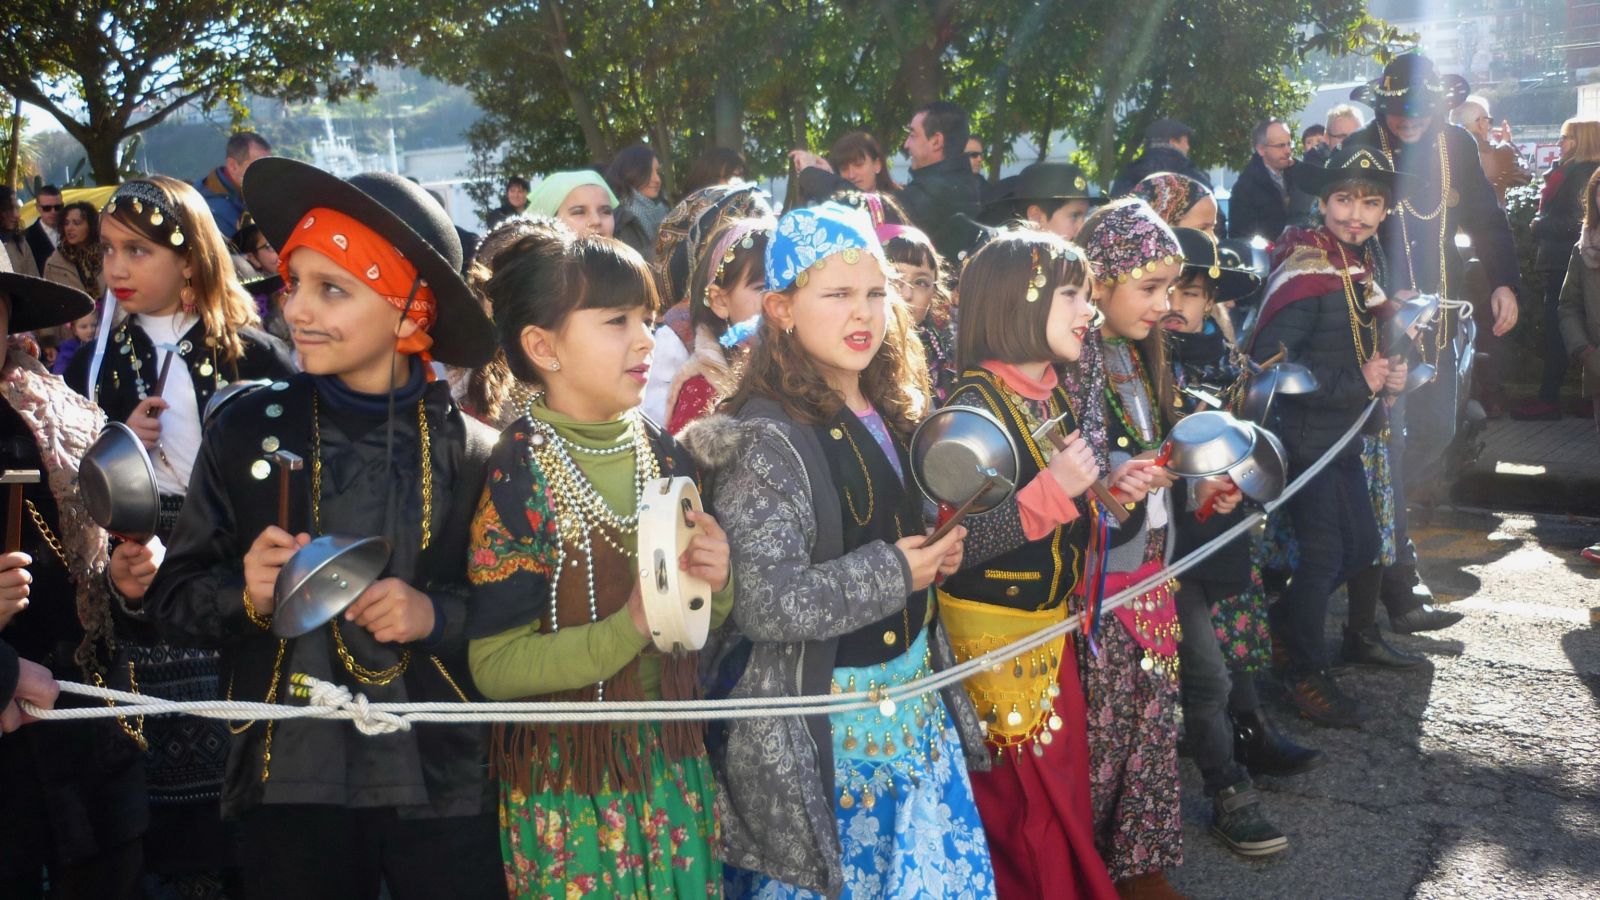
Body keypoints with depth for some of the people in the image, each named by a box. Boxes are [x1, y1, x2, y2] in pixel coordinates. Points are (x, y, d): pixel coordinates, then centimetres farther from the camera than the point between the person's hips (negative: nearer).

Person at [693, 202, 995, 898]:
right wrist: (894, 574, -19)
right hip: (824, 723, -8)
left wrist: (939, 553, 3)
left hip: (916, 689, 8)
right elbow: (763, 603, -26)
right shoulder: (769, 440, -19)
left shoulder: (891, 412, 6)